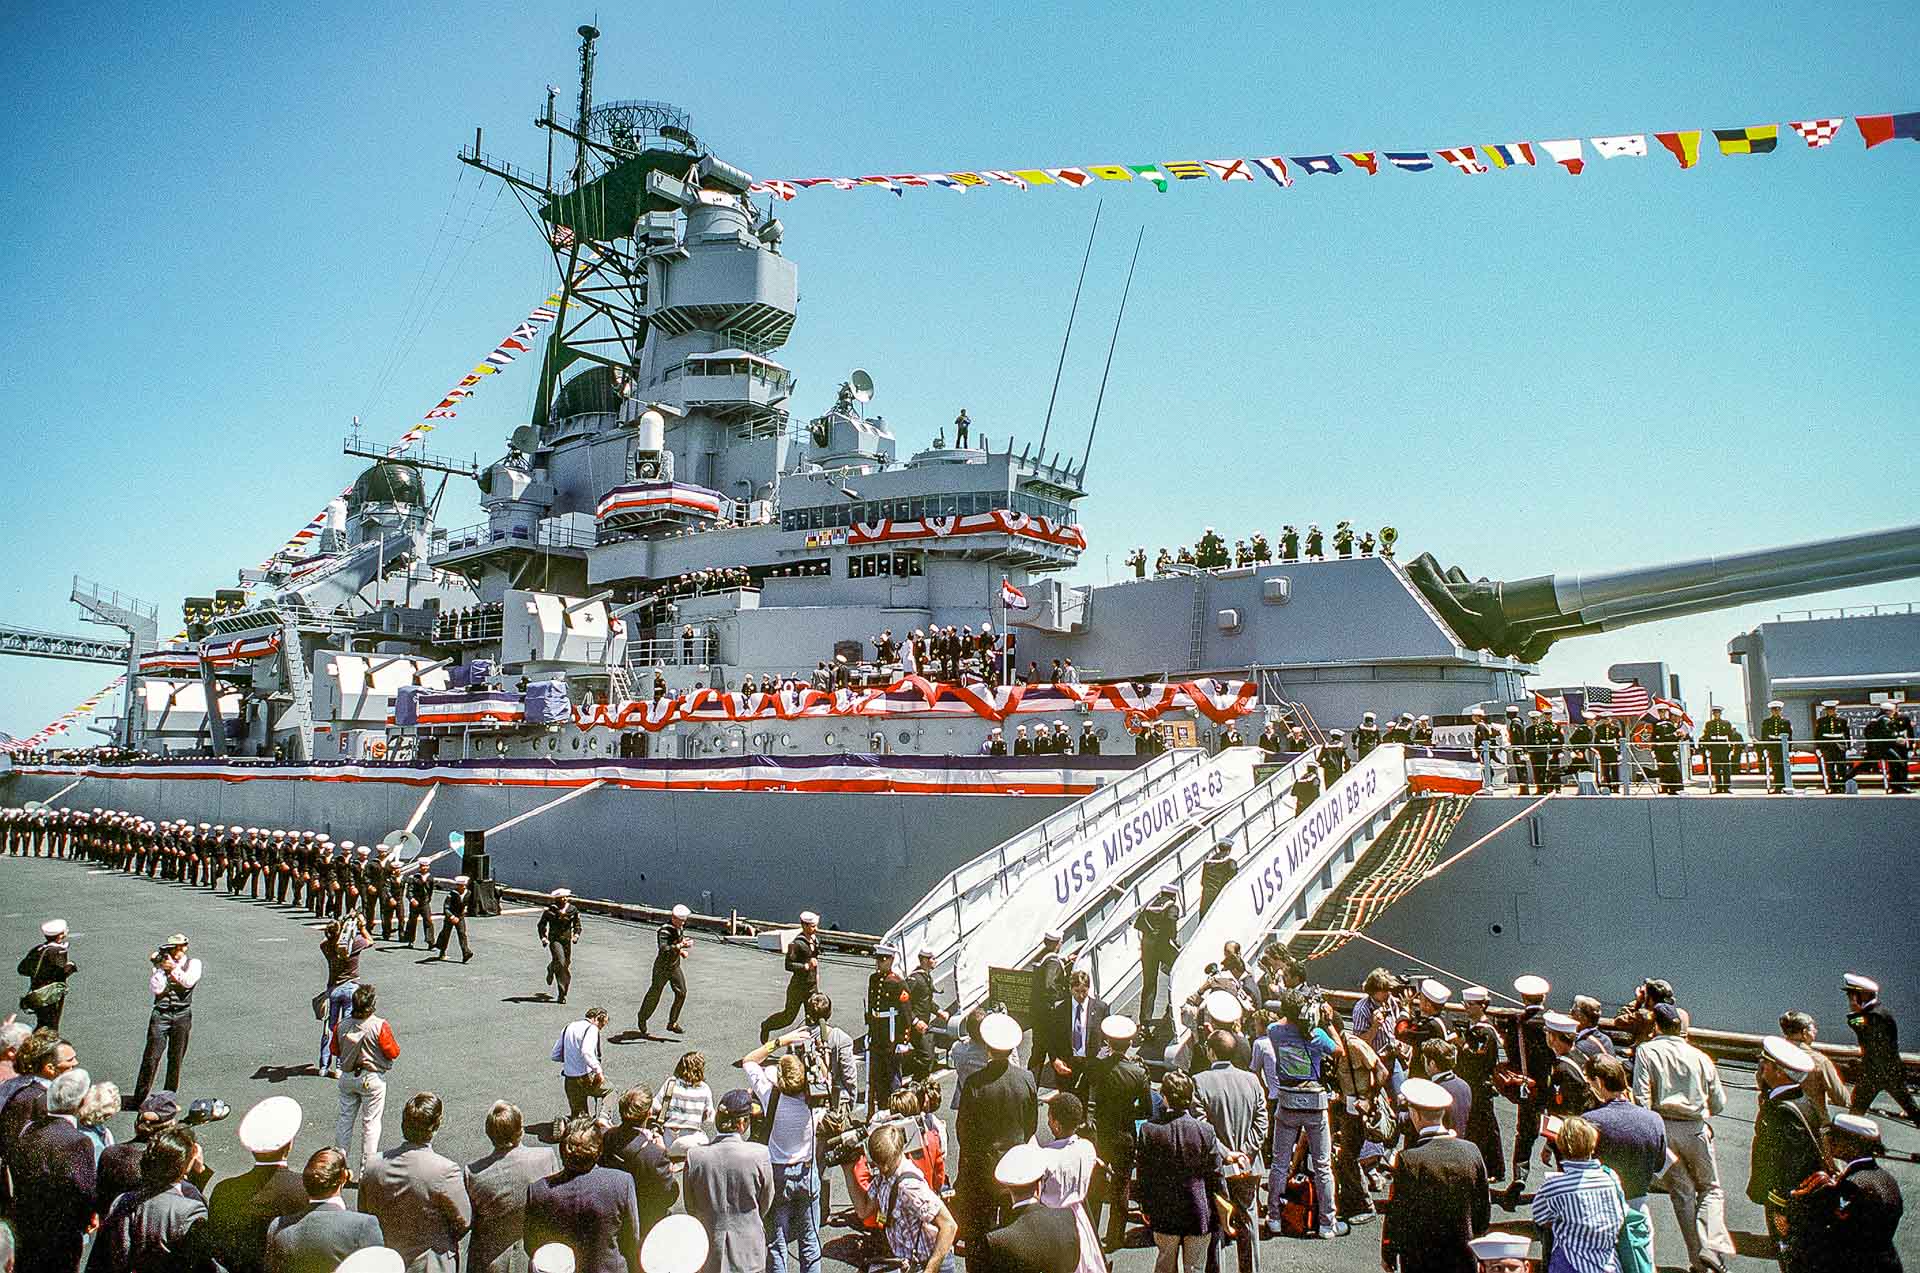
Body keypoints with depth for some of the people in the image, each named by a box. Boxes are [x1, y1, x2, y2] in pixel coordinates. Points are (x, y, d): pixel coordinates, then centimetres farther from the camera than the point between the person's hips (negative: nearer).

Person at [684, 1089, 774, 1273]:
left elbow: (690, 1207, 0)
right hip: (748, 1254, -1)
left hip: (708, 1256, 2)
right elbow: (766, 1204, -1)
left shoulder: (694, 1155, -14)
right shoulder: (760, 1154, -18)